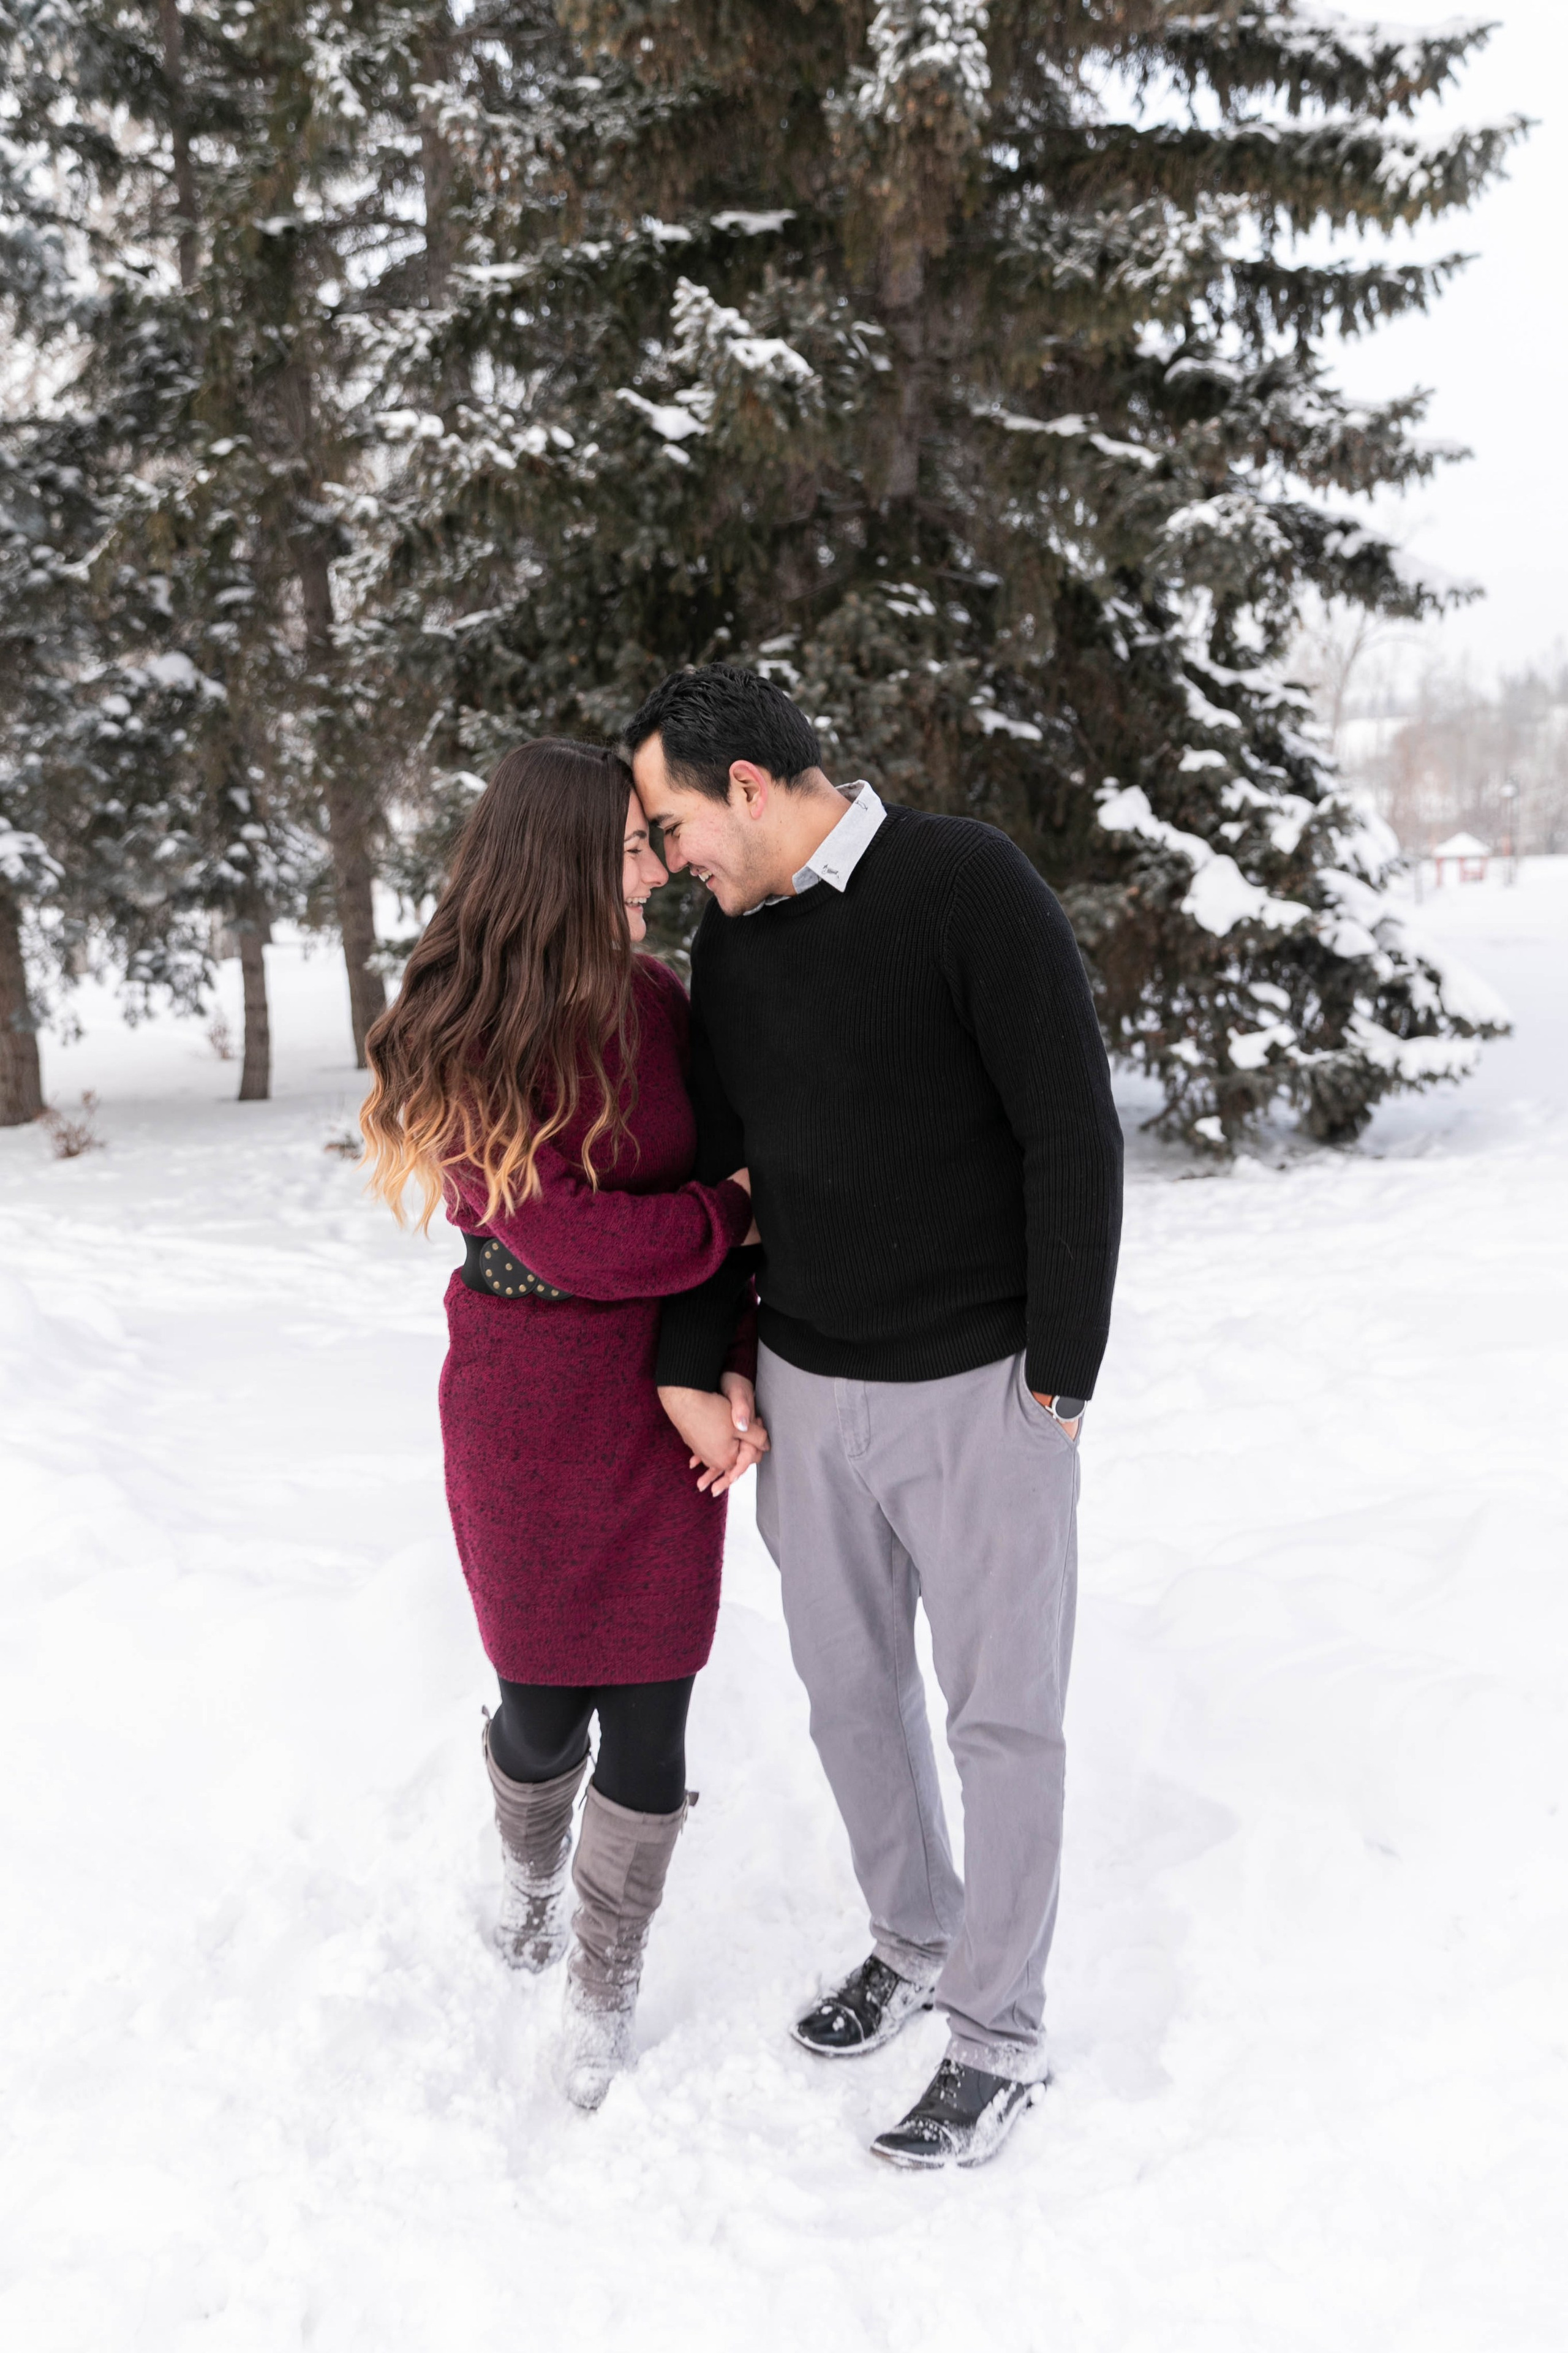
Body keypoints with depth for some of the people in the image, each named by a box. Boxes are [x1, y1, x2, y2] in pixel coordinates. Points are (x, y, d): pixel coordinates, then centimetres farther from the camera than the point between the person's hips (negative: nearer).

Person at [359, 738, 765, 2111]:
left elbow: (730, 1188, 2)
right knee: (546, 1710, 8)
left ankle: (605, 1996, 27)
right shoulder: (461, 1043, -12)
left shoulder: (656, 1005, -2)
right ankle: (528, 1866, 46)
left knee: (649, 1712, 4)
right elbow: (571, 1237, -19)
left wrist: (730, 1371, -9)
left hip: (669, 1412, 2)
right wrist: (740, 1211, -10)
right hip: (526, 1416, -2)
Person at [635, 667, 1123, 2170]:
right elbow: (708, 1166, 11)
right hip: (804, 1386, 6)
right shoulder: (733, 942, 6)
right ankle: (912, 1941, 39)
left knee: (1000, 1715, 5)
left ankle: (998, 2040, 20)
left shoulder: (970, 886, -13)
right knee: (849, 1690, 17)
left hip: (979, 1388, -6)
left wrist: (1060, 1376, -13)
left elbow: (1070, 1136, -14)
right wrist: (689, 1369, 4)